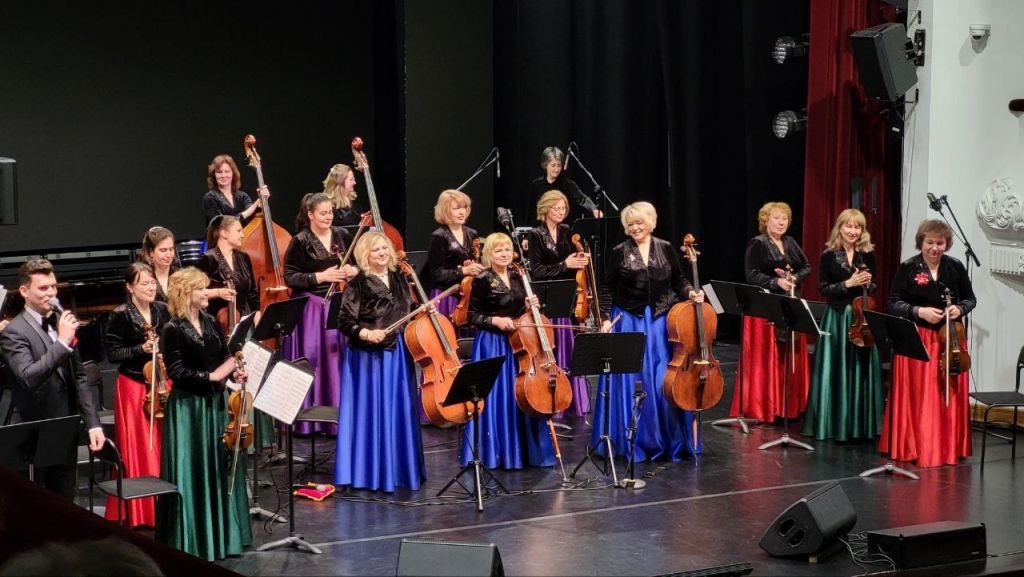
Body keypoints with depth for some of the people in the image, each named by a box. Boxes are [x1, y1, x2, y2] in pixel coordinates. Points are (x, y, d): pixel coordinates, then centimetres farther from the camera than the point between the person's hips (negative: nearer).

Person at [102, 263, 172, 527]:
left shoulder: (162, 310, 4)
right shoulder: (121, 316, -11)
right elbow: (112, 353, -11)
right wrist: (141, 349, -20)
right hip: (134, 386, -5)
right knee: (139, 447, 0)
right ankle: (138, 511, 8)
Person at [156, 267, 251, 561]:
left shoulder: (210, 322, 8)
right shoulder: (173, 330, -12)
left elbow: (224, 356, 13)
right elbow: (176, 371, -17)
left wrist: (234, 372, -7)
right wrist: (211, 376, -20)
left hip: (215, 402, 7)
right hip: (188, 407, -7)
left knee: (221, 465, 12)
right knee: (192, 471, -2)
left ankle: (221, 531, 23)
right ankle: (191, 538, 7)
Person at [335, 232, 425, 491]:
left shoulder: (399, 279, 9)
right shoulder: (358, 284, -10)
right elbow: (345, 322, -14)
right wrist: (366, 333, -29)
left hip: (398, 356, 6)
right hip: (369, 358, -6)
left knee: (399, 411, 10)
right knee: (372, 413, -3)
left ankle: (400, 469, 20)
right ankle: (370, 473, 4)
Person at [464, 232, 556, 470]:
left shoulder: (516, 276, 7)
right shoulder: (483, 280, -11)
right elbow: (472, 316, -9)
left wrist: (529, 305, -2)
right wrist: (495, 320, -22)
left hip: (518, 343, 6)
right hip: (492, 345, -6)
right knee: (497, 397, -4)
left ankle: (523, 450, 18)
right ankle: (496, 453, 4)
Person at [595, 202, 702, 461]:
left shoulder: (666, 248, 3)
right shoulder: (619, 252, -1)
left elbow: (678, 281, 10)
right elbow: (608, 289, 1)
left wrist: (691, 293, -9)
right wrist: (605, 319, -6)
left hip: (661, 322, 1)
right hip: (629, 321, -1)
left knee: (665, 380, 0)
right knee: (631, 382, 0)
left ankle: (669, 439, 12)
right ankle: (632, 442, 10)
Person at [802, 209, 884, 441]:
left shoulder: (867, 255, 5)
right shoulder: (829, 256, -2)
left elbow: (873, 287, 13)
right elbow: (823, 288, -6)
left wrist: (868, 284, -10)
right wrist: (848, 283, -17)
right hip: (836, 318, -2)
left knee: (860, 369, 3)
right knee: (835, 370, 0)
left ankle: (860, 424, 10)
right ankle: (833, 424, 8)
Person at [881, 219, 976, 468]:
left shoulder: (956, 267, 2)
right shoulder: (908, 268, -5)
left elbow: (970, 298, 11)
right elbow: (893, 303, -4)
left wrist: (960, 309, -10)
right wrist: (919, 312, -19)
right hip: (916, 340, -2)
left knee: (949, 394, 5)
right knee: (917, 397, -1)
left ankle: (948, 447, 14)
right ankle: (914, 447, 7)